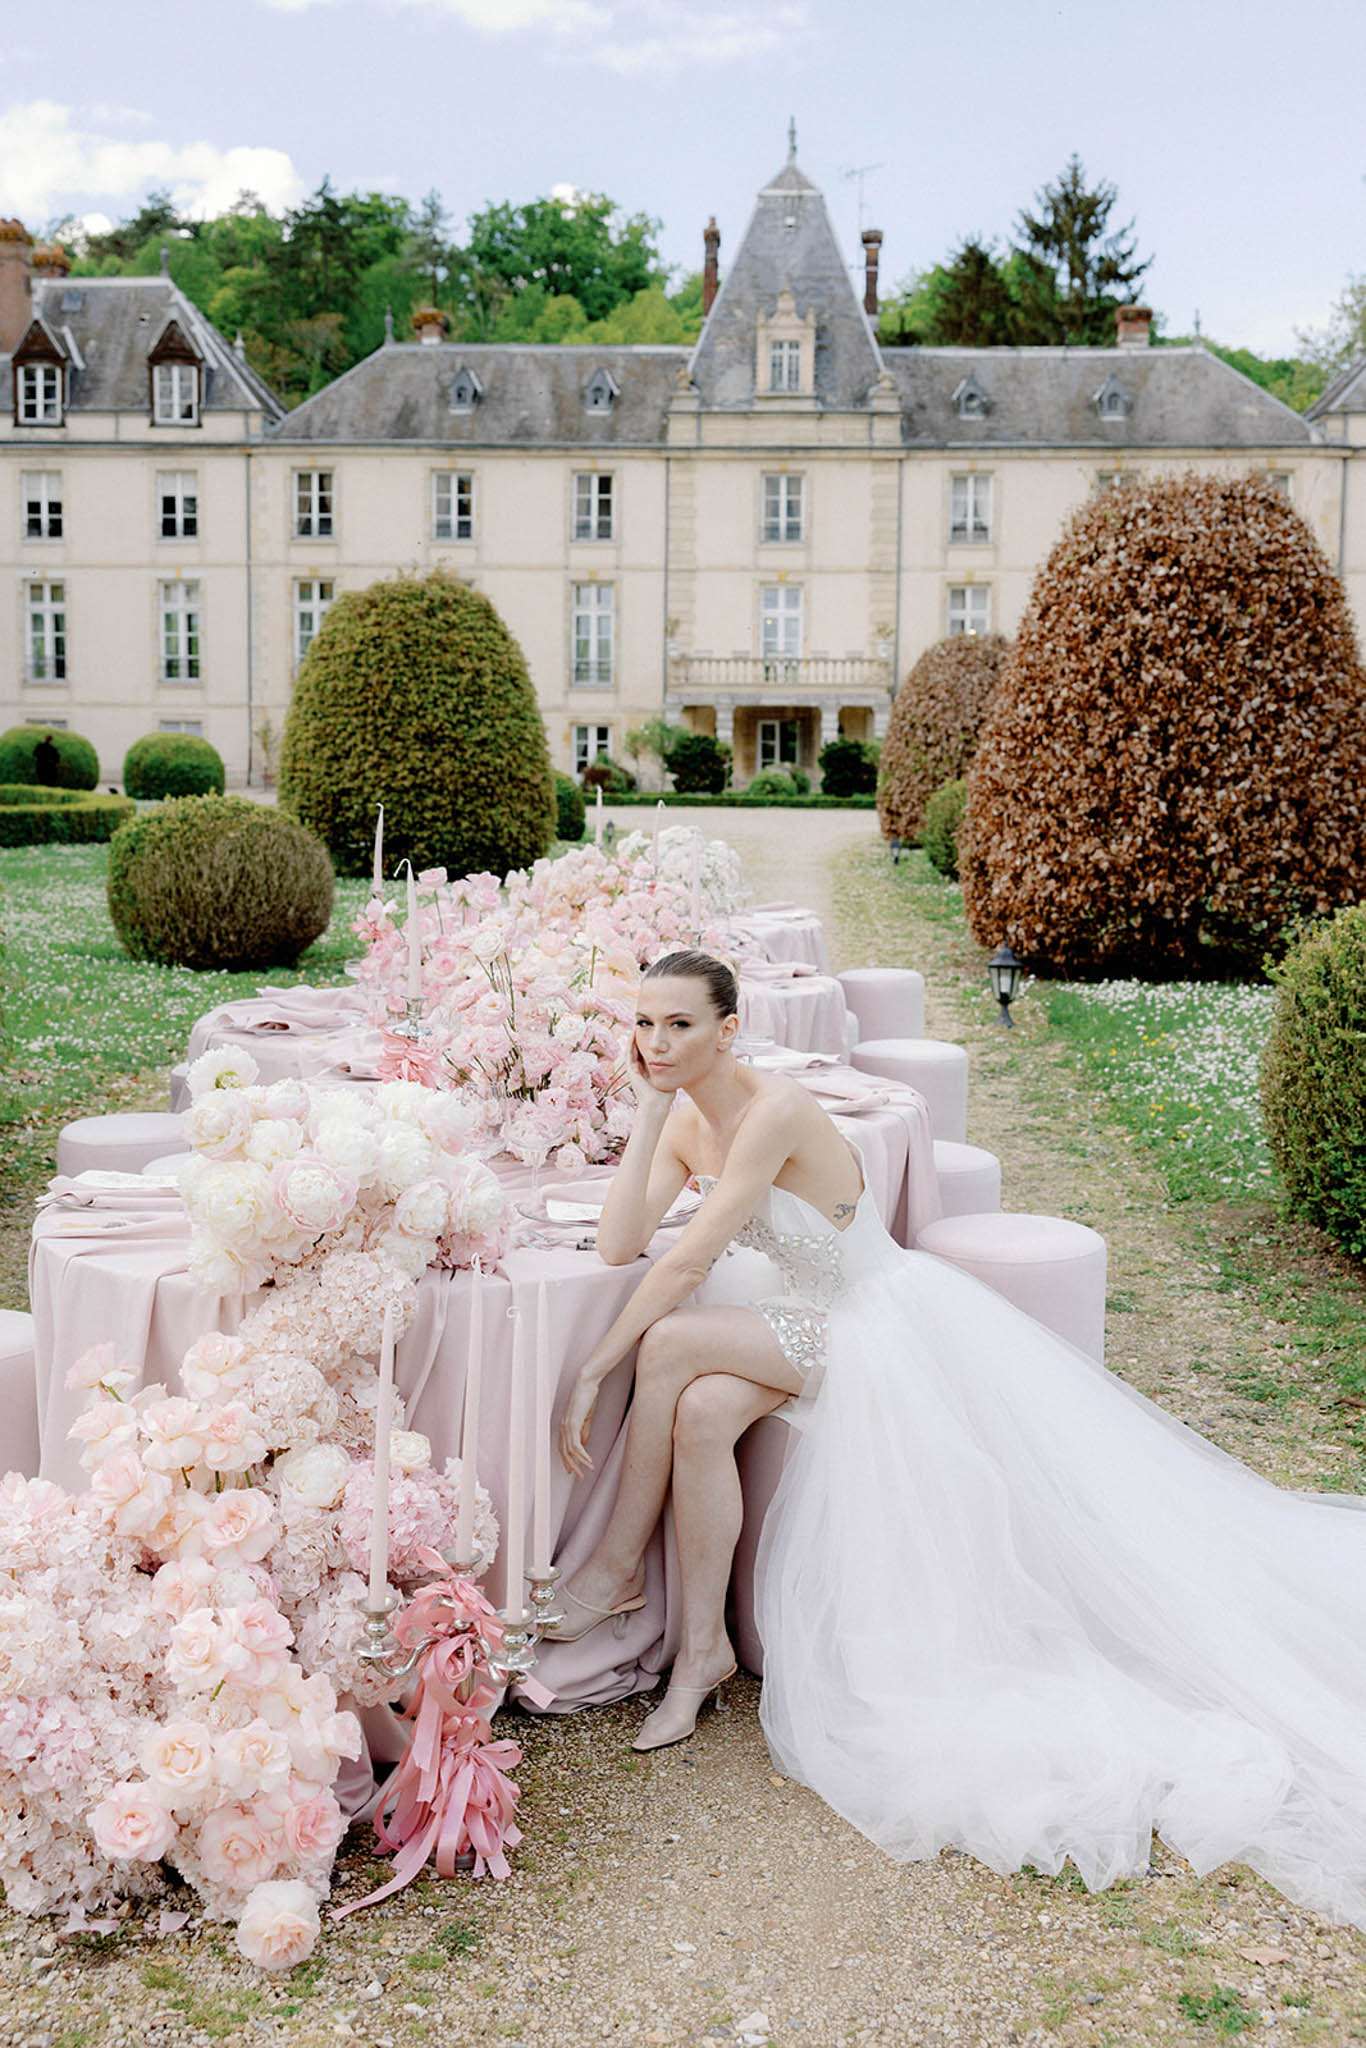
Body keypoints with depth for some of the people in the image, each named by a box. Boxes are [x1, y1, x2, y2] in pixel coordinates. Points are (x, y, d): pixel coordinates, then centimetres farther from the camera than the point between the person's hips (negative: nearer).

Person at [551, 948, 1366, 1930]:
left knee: (673, 1343, -23)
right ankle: (702, 1649, -7)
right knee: (700, 1413, -19)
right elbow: (619, 1243, -9)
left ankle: (621, 1563, -4)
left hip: (882, 1326, -7)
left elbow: (685, 1265, -26)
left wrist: (594, 1371, -22)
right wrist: (649, 1113, -14)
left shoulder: (777, 1111, -25)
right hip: (809, 1322, 7)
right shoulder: (687, 1120, 0)